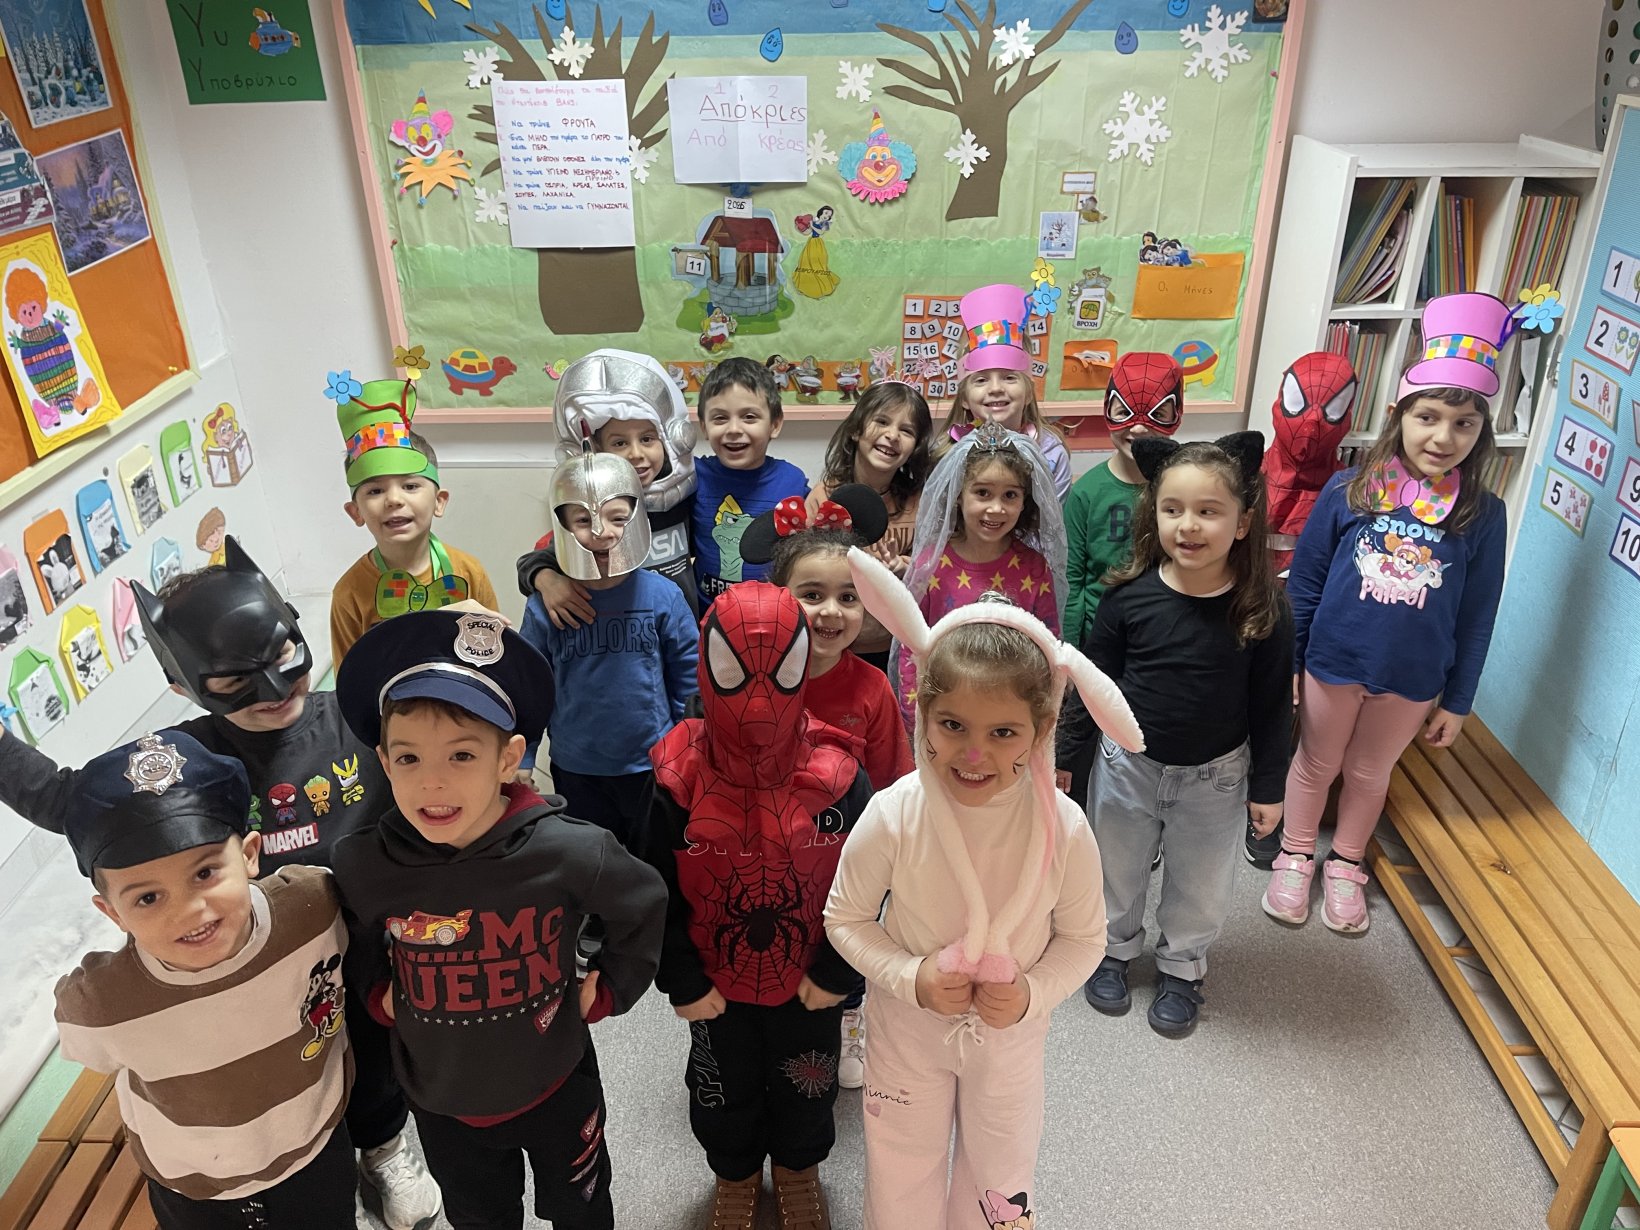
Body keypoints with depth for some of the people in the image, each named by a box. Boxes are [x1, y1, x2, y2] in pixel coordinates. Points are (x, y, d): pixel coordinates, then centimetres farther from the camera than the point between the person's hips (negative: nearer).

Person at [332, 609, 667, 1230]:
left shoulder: (567, 852, -28)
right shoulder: (363, 868, -22)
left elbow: (644, 905, -8)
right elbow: (348, 945, 3)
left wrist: (607, 992, -6)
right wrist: (379, 997, -5)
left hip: (557, 1090, -1)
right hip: (443, 1107, 2)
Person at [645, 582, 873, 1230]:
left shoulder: (836, 774, -20)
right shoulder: (680, 777, -20)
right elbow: (658, 891, -10)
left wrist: (837, 972, -9)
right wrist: (682, 981, -8)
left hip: (810, 982, 0)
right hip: (716, 986, 0)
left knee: (805, 1088, 24)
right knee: (723, 1090, 23)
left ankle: (798, 1166, 55)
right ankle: (734, 1173, 54)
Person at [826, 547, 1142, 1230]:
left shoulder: (1063, 828, -25)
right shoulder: (892, 817, -27)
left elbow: (1083, 937, -8)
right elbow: (847, 918, -11)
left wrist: (1032, 992, -23)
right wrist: (910, 978, -24)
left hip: (1011, 1030, 1)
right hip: (907, 1026, 0)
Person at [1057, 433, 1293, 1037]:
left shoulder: (1263, 609, -17)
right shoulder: (1131, 595, -17)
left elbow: (1272, 705, -6)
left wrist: (1268, 785, -1)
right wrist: (1061, 755, 0)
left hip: (1216, 776, 0)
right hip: (1129, 763, 0)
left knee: (1200, 884, 19)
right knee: (1117, 869, 20)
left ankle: (1181, 969, 44)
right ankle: (1114, 949, 47)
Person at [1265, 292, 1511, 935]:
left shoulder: (1482, 514, -9)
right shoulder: (1349, 491, -12)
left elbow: (1476, 617, -1)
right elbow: (1304, 581, -4)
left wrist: (1457, 700, 2)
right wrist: (1285, 663, -2)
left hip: (1413, 678, 1)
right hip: (1333, 661, -1)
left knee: (1370, 772, 21)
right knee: (1316, 762, 18)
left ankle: (1345, 867, 43)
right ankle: (1295, 858, 40)